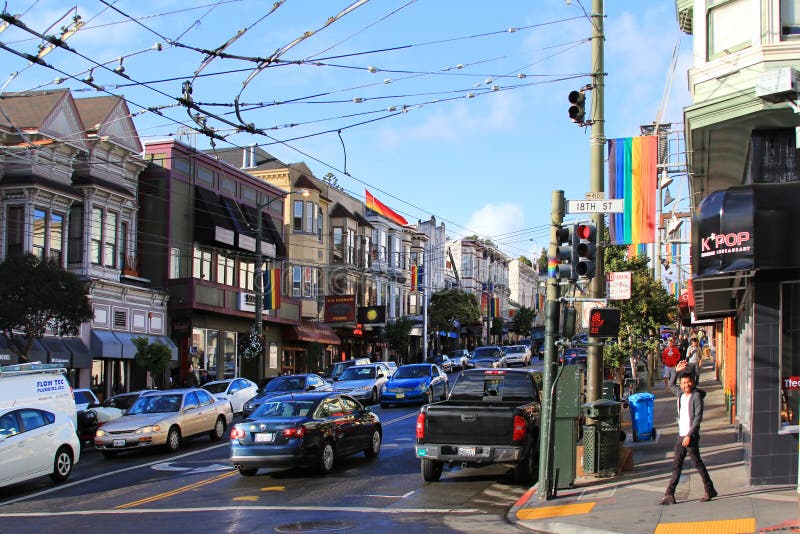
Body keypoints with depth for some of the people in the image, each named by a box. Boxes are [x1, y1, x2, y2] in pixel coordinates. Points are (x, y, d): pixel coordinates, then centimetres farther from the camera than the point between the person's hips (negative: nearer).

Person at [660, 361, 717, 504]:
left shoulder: (696, 396, -11)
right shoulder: (681, 394, 10)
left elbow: (698, 417, -16)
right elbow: (671, 385, 31)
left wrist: (689, 435, -20)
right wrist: (677, 371, 16)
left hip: (691, 436, -7)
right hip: (681, 435, 7)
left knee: (697, 463, 1)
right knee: (676, 465, 6)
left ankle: (710, 491, 15)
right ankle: (669, 495, 6)